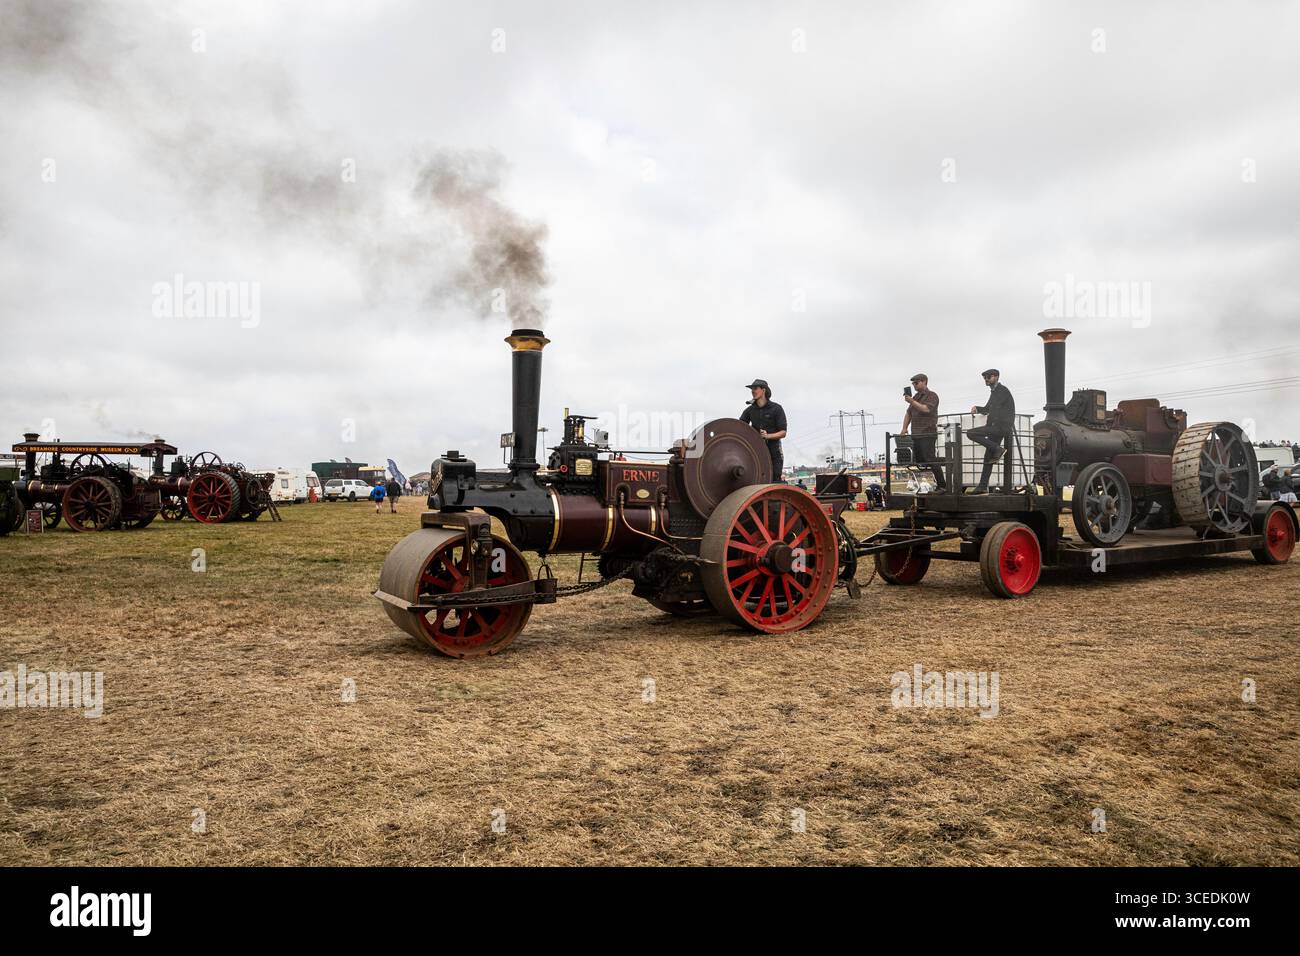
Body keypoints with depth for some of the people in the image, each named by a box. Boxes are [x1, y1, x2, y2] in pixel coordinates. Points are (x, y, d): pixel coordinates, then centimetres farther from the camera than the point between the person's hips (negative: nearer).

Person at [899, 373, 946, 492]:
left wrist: (912, 402, -19)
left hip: (928, 434, -8)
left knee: (930, 459, -12)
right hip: (916, 434, 8)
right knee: (917, 461, 4)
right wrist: (904, 428, 11)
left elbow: (926, 409, -19)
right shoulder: (916, 396, 21)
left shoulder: (932, 395, -2)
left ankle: (942, 485, -9)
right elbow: (908, 413, 22)